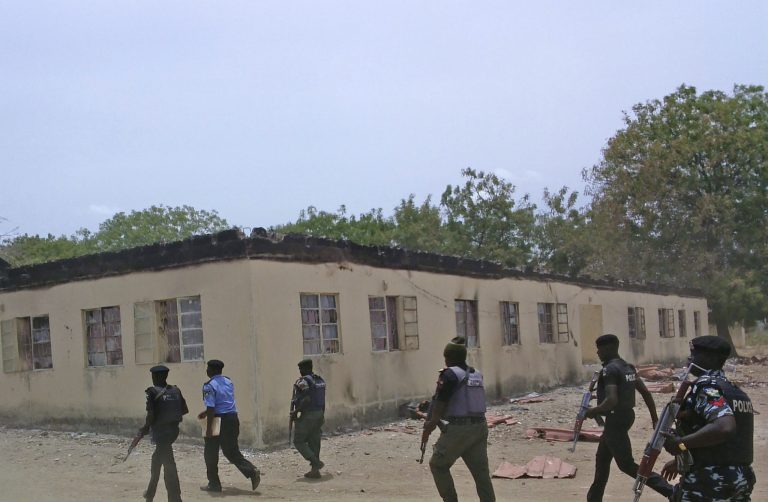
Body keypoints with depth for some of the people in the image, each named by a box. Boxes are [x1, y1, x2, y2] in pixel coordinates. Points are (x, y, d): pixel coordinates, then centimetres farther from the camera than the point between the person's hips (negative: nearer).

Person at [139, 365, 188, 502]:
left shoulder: (152, 392, -11)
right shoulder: (175, 390, 6)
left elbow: (151, 414, -17)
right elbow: (185, 410, 6)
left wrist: (145, 428, -1)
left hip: (160, 431, -7)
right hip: (173, 429, 7)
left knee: (168, 464, -5)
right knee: (156, 460, 25)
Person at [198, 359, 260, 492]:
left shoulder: (209, 386, -11)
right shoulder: (229, 382, 13)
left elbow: (211, 408, -18)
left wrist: (208, 428, -16)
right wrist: (206, 412, 29)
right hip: (233, 418, 7)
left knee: (211, 454, 9)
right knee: (231, 451, 13)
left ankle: (214, 484, 14)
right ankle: (252, 471, -6)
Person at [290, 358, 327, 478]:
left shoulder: (302, 382, -14)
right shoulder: (320, 380, 11)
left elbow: (306, 399, -24)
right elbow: (322, 399, 12)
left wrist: (295, 412, -14)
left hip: (307, 415, -8)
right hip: (319, 414, 8)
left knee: (299, 441, 3)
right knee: (314, 443, 12)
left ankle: (316, 462, -9)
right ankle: (315, 470, 12)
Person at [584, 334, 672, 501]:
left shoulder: (609, 369, -19)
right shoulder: (628, 367, 10)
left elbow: (612, 401, -29)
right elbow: (645, 392, 12)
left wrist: (594, 411, -13)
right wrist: (655, 418, 16)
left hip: (616, 419, -10)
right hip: (626, 415, 10)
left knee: (627, 464, -4)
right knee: (602, 458, 21)